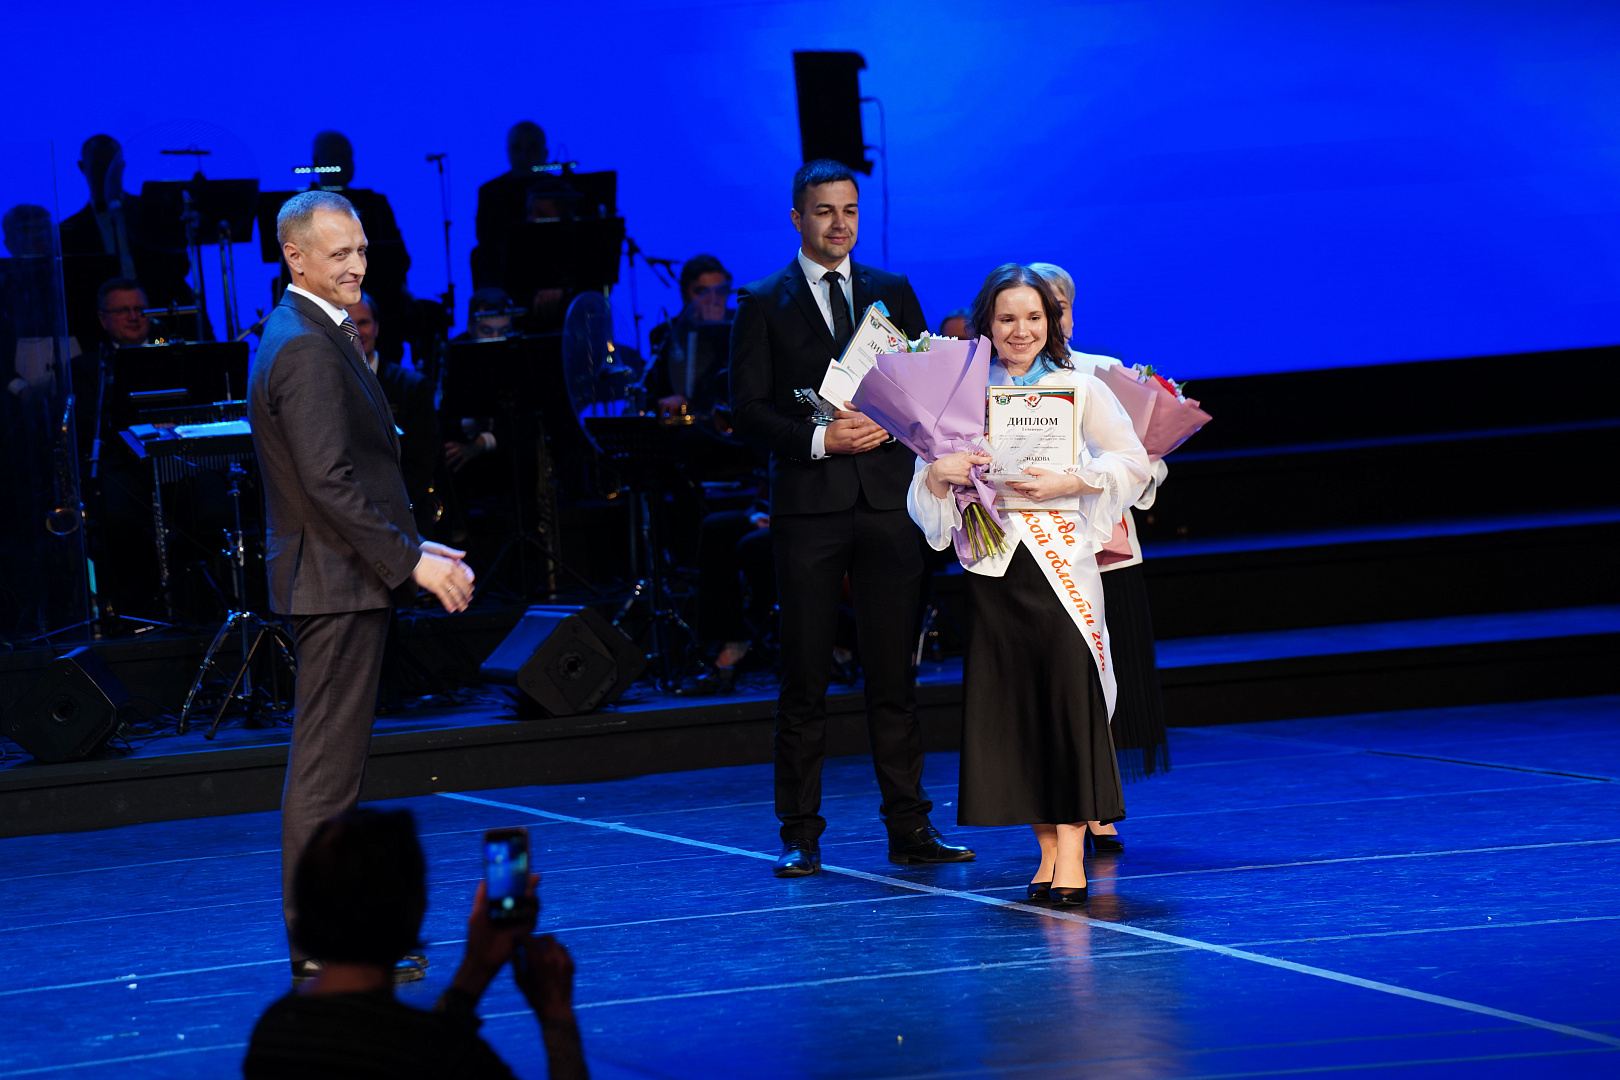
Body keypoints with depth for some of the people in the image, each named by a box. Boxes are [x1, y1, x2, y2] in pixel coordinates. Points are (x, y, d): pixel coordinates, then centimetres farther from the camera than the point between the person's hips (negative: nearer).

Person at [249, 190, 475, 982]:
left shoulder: (303, 337, 16)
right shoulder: (307, 349, -17)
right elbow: (329, 483, -23)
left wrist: (405, 547, 17)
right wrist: (410, 560, -20)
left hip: (337, 575, 11)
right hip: (337, 583, -11)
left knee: (330, 764, 14)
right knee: (327, 764, -7)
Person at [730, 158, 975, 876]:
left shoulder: (893, 293, 13)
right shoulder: (764, 304, 5)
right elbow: (749, 410, 0)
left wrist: (889, 424, -9)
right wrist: (819, 439, -14)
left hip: (887, 499, 2)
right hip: (808, 505, -2)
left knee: (894, 673, 4)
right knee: (804, 677, 0)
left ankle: (909, 829, 7)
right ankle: (800, 835, 5)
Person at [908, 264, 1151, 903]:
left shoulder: (1080, 389, 6)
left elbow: (1134, 463, 3)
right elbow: (927, 492, 12)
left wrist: (1069, 483, -10)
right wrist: (939, 472, -10)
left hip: (1061, 561, -2)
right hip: (995, 569, 2)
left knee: (1067, 700, -11)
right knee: (1012, 708, 1)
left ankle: (1072, 855, -11)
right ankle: (1048, 851, 9)